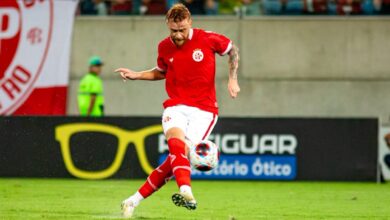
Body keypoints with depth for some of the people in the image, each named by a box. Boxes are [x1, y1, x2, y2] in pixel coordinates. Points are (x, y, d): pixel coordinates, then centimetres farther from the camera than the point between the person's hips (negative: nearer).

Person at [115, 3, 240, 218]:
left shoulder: (208, 39, -5)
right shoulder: (164, 47, 5)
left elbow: (232, 50, 12)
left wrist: (232, 79, 3)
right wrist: (137, 75, 11)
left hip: (203, 110, -2)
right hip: (175, 106, 2)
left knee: (177, 157, -16)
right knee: (176, 142, -32)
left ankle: (134, 201, -14)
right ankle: (186, 192, -50)